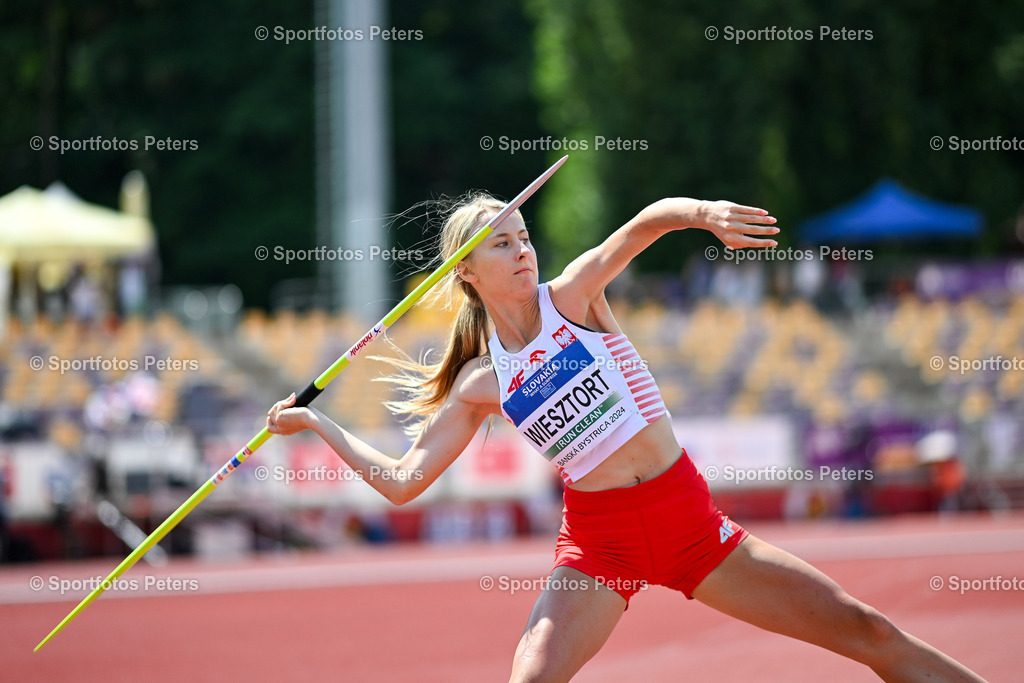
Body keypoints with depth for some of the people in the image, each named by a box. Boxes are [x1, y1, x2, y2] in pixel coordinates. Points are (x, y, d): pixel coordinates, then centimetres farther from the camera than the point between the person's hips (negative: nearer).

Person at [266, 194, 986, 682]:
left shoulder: (573, 295, -1)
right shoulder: (480, 383, 3)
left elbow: (645, 225, -18)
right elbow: (404, 481, 6)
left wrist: (699, 211, -39)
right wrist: (317, 423, 7)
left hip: (689, 517, 0)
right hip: (599, 538, 0)